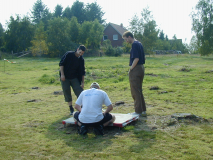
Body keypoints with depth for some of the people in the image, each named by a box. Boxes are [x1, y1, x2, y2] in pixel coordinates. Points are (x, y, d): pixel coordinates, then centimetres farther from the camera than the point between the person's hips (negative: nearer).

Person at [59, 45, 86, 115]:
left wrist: (83, 82, 2)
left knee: (80, 92, -7)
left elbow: (82, 72, 3)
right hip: (65, 78, -2)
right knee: (67, 93, 2)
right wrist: (62, 74, -14)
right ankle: (71, 109, 13)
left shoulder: (81, 59, -1)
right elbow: (61, 64, -8)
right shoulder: (68, 54, -10)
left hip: (74, 78, 2)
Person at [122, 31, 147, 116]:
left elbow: (136, 58, -22)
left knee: (135, 91, -2)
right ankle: (143, 110, 23)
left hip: (135, 70, -10)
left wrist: (131, 69, -13)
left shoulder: (134, 44, -14)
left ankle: (138, 111, 3)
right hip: (141, 68, 10)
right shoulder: (139, 44, 15)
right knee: (139, 91, 17)